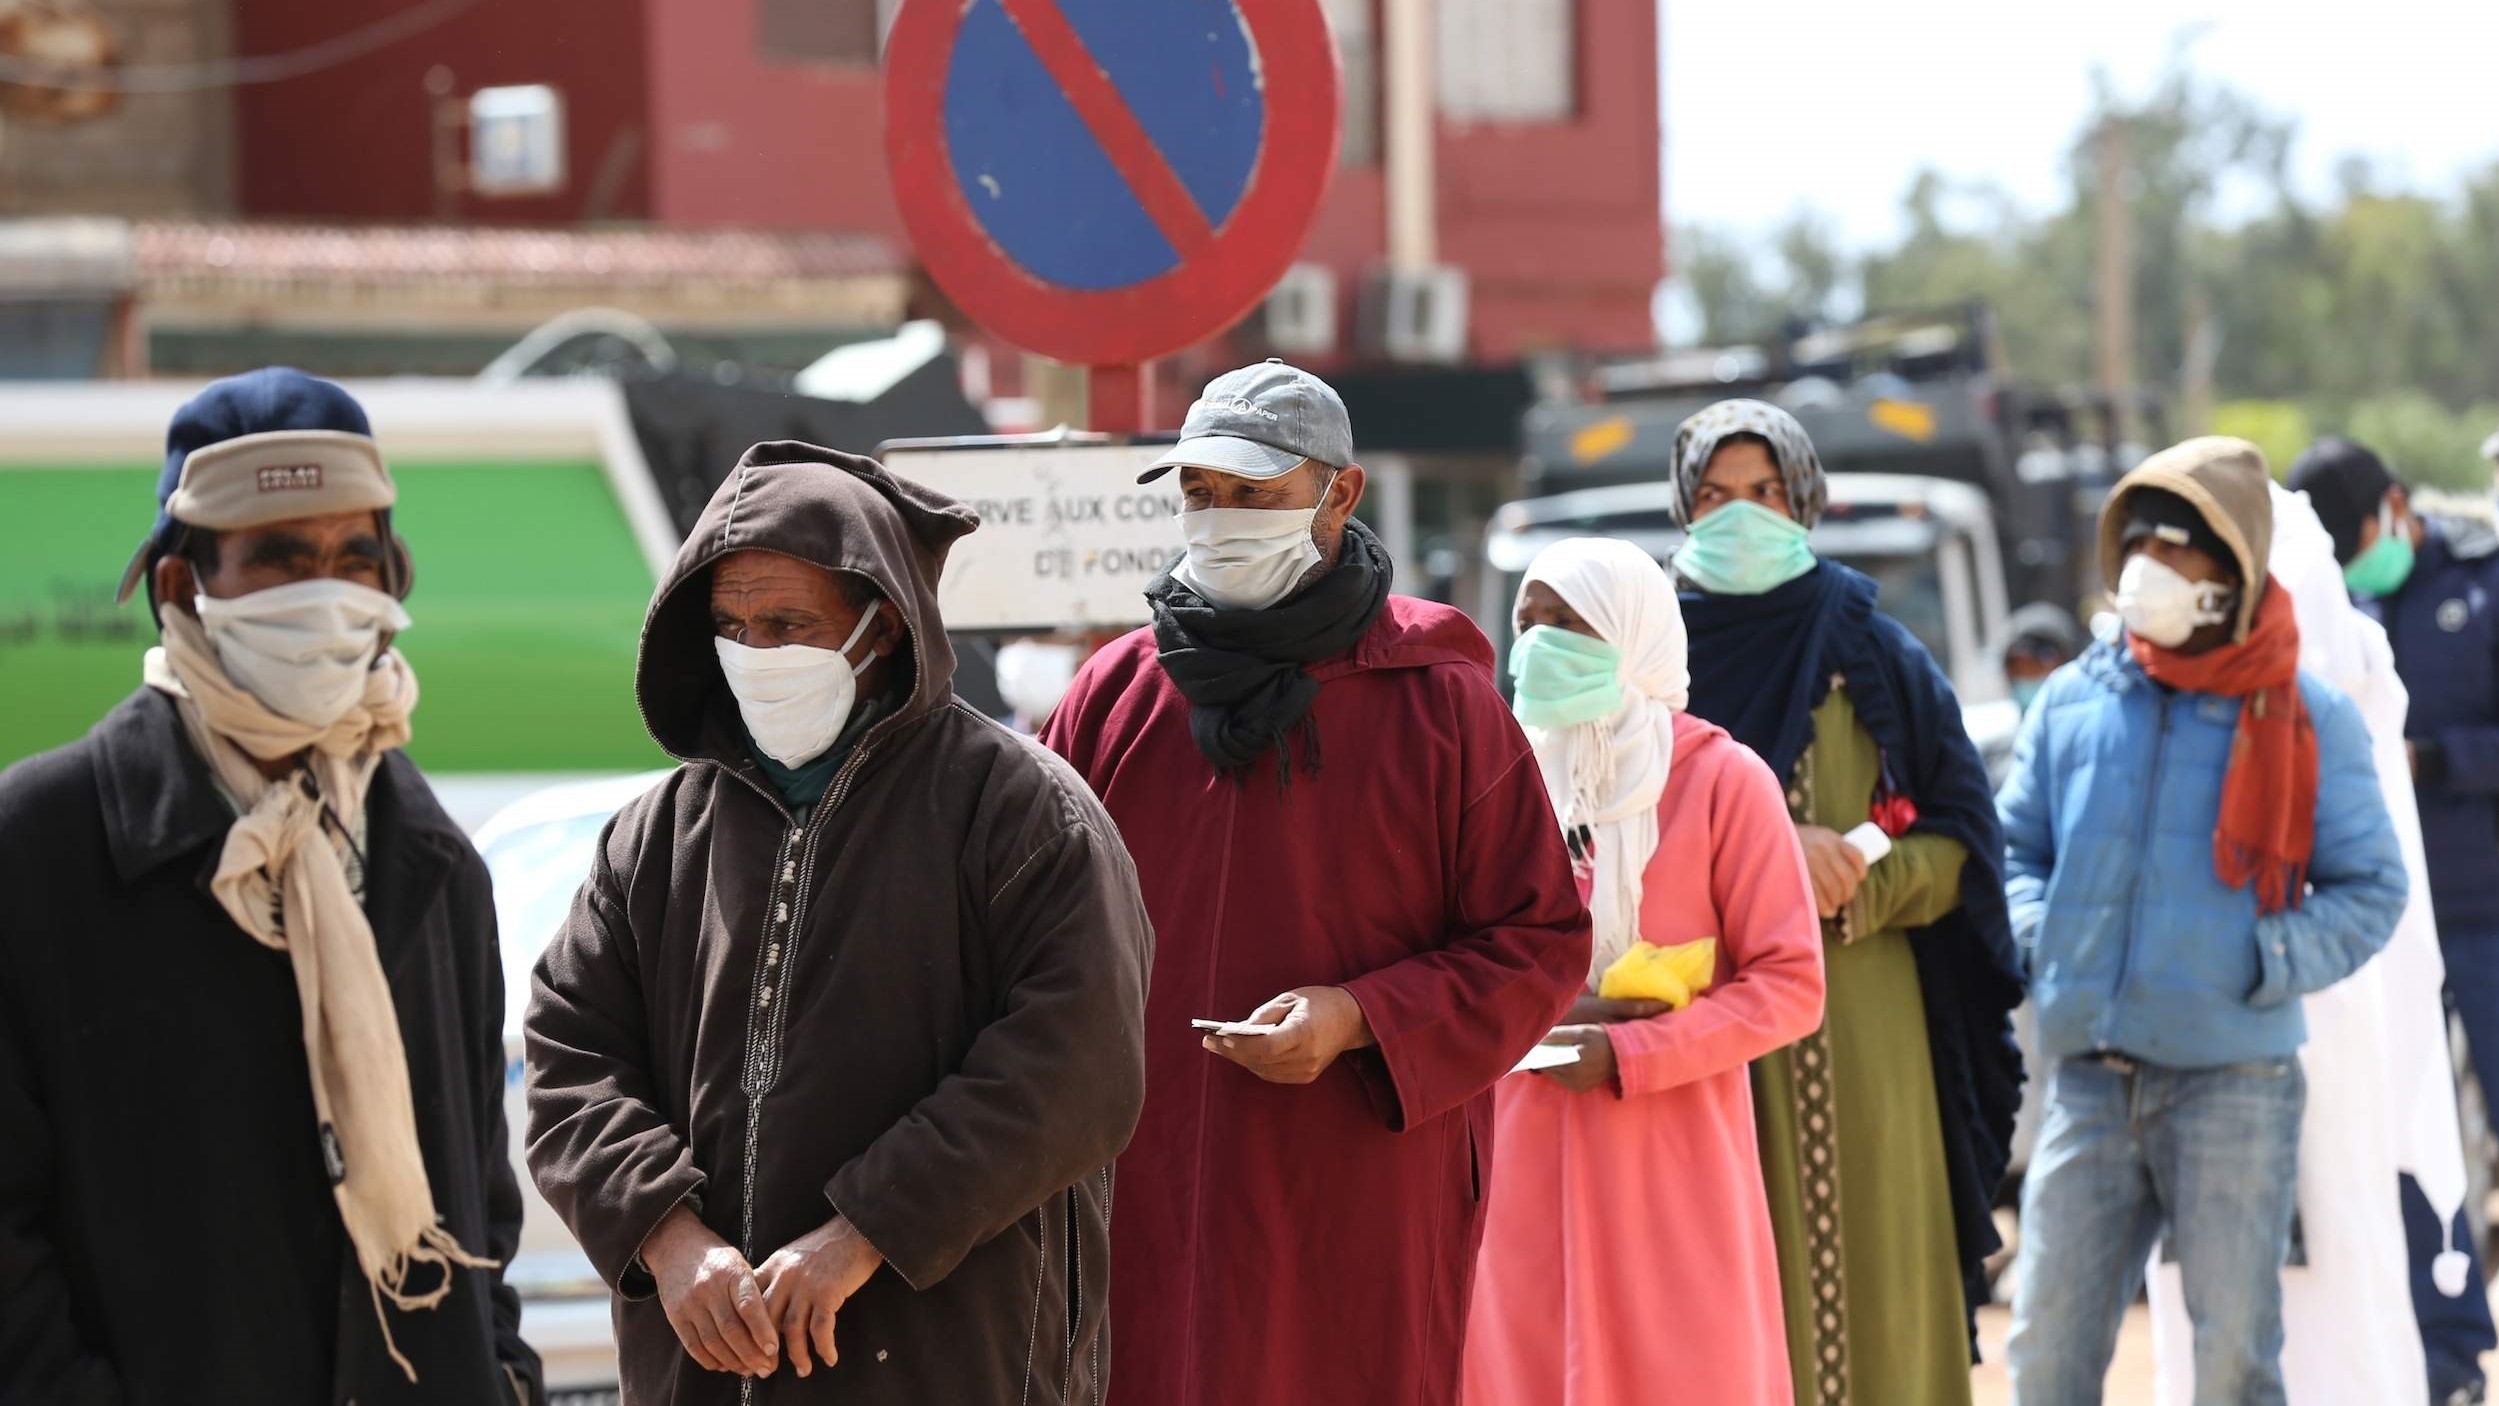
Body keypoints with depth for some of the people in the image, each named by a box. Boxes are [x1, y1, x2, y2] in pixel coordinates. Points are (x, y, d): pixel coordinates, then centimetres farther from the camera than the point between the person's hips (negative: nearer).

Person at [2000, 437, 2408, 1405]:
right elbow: (2015, 847, 18)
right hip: (2091, 1083, 3)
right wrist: (2045, 938, -1)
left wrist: (2265, 962, -13)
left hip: (2236, 1082, -3)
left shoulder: (2306, 720, -1)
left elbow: (2370, 889, 1)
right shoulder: (2073, 702, 7)